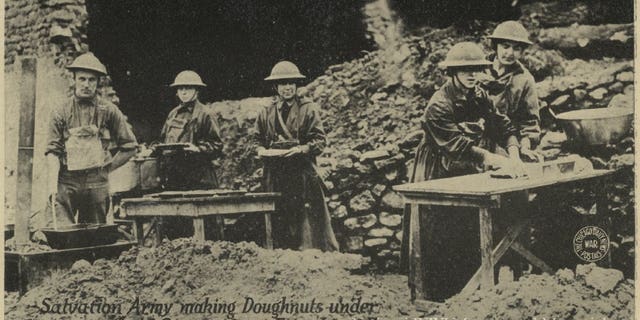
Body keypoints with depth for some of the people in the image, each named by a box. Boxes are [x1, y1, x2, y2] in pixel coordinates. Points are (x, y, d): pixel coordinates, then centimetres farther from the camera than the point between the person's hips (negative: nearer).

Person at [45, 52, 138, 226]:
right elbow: (52, 151, 0)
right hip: (66, 181, 0)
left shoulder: (109, 111, 4)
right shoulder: (61, 112, 3)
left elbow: (129, 147, 10)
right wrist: (53, 184, -12)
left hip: (97, 184, 1)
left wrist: (107, 168, 4)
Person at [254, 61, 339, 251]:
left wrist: (301, 149, -19)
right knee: (278, 224, 5)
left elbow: (320, 141, -3)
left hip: (302, 175, -3)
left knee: (307, 222, -4)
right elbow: (258, 140, 19)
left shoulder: (308, 110, 2)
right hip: (274, 176, 3)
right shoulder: (265, 113, 13)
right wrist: (261, 150, -3)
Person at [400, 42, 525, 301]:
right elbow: (458, 146, -29)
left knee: (470, 237, 9)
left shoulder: (479, 96, 3)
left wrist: (513, 154, -21)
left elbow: (503, 125, -2)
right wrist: (498, 161, -35)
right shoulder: (439, 105, -20)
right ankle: (434, 294, 11)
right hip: (440, 180, -7)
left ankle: (465, 288, 21)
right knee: (441, 239, -1)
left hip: (469, 175, 7)